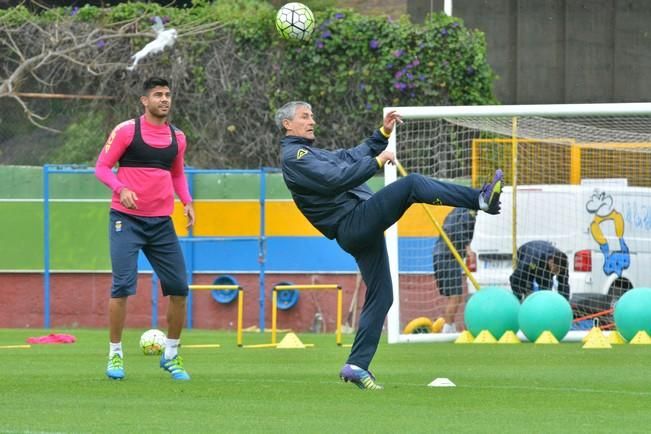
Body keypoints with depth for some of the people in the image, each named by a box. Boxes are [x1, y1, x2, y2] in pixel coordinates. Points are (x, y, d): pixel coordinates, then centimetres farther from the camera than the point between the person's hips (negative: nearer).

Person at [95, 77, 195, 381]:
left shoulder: (177, 137, 9)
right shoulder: (126, 130, -5)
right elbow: (102, 167, -2)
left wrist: (187, 201, 6)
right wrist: (121, 188, -20)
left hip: (161, 222, 5)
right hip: (126, 219, -5)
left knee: (179, 287, 1)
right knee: (123, 285, -12)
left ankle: (171, 356, 16)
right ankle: (115, 355, 0)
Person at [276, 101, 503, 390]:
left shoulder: (308, 153, 26)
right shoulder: (294, 157, -6)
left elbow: (350, 157, 30)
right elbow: (337, 179, -20)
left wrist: (383, 134, 21)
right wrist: (377, 162, -16)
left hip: (359, 233, 10)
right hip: (353, 223, -10)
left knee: (380, 297, 8)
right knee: (411, 184, -19)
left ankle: (357, 365, 6)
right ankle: (481, 199, -21)